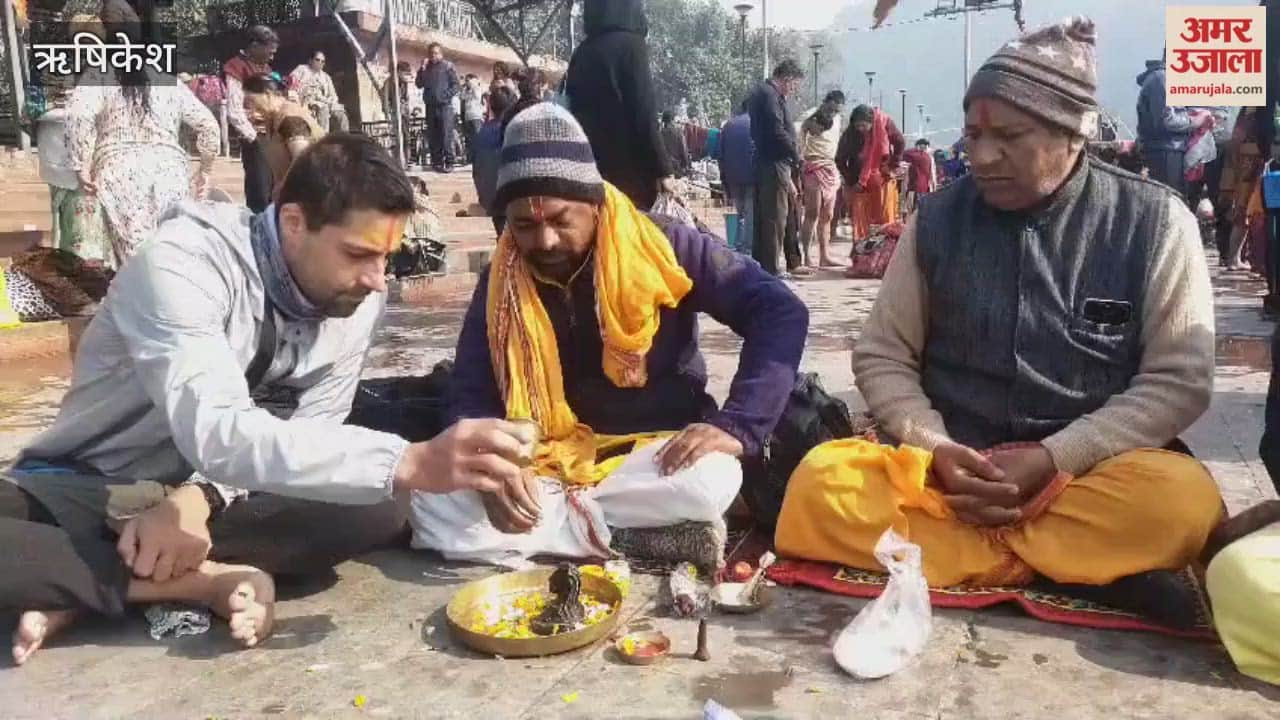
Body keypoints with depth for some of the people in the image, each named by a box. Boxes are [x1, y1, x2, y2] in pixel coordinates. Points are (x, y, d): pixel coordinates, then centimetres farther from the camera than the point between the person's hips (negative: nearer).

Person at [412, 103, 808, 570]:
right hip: (552, 461, 3)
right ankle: (639, 536, -22)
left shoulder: (663, 250, -12)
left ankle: (559, 519, -17)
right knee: (434, 506, -23)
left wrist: (736, 425, -27)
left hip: (654, 454, -3)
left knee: (707, 481, -37)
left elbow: (781, 314, -15)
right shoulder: (500, 285, -2)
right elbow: (470, 395, -2)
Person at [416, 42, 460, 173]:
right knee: (433, 136, 5)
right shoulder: (426, 68, 16)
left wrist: (446, 95, -13)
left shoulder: (448, 66, 4)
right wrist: (422, 69, -1)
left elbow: (455, 85, -1)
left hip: (445, 105, -5)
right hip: (430, 106, 5)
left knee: (446, 135, -10)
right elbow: (419, 84, 8)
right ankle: (436, 162, 10)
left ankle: (449, 163, -8)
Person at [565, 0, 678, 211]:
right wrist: (663, 169, -10)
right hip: (630, 170, -6)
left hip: (590, 168, 6)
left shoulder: (581, 53, 12)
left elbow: (574, 113, 14)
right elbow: (645, 114, -12)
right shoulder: (630, 44, -6)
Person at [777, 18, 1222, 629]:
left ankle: (946, 547, -20)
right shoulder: (937, 218, 2)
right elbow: (882, 356, 5)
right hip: (947, 469, 2)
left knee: (1179, 500, -34)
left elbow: (1178, 381, -4)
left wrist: (1053, 459, -16)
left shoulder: (1154, 222, -2)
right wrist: (935, 448, -13)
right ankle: (1083, 564, -23)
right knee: (821, 486, -27)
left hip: (1091, 469, -2)